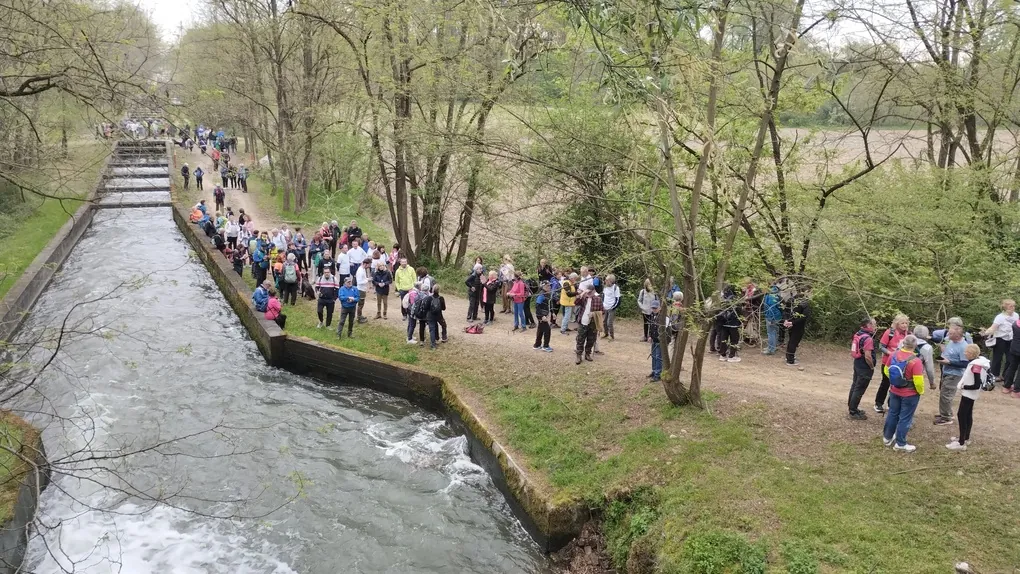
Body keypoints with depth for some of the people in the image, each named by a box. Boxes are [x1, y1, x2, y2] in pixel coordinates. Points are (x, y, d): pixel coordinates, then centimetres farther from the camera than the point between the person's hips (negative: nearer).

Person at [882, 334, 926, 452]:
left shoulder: (893, 354, -9)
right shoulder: (915, 361, -27)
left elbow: (886, 370, 5)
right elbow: (918, 381, -24)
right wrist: (921, 391, -4)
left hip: (894, 391, 5)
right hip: (910, 394, -5)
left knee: (892, 414, 21)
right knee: (905, 418, 7)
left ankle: (887, 437, 35)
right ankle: (900, 444, 15)